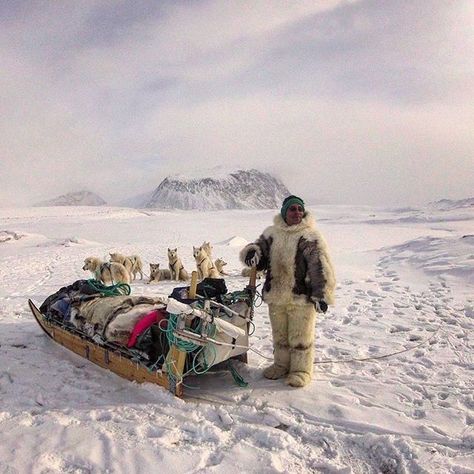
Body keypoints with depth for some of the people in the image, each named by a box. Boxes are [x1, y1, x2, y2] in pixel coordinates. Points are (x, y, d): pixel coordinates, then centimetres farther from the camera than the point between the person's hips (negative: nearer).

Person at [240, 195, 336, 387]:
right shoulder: (272, 233, 6)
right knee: (279, 335, 20)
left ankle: (301, 369, 26)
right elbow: (259, 245, 13)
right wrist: (252, 251, -13)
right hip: (275, 296, 5)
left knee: (300, 337, 8)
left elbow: (321, 267, -15)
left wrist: (321, 294, -20)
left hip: (302, 297, -5)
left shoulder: (310, 236, -10)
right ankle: (281, 365, 39)